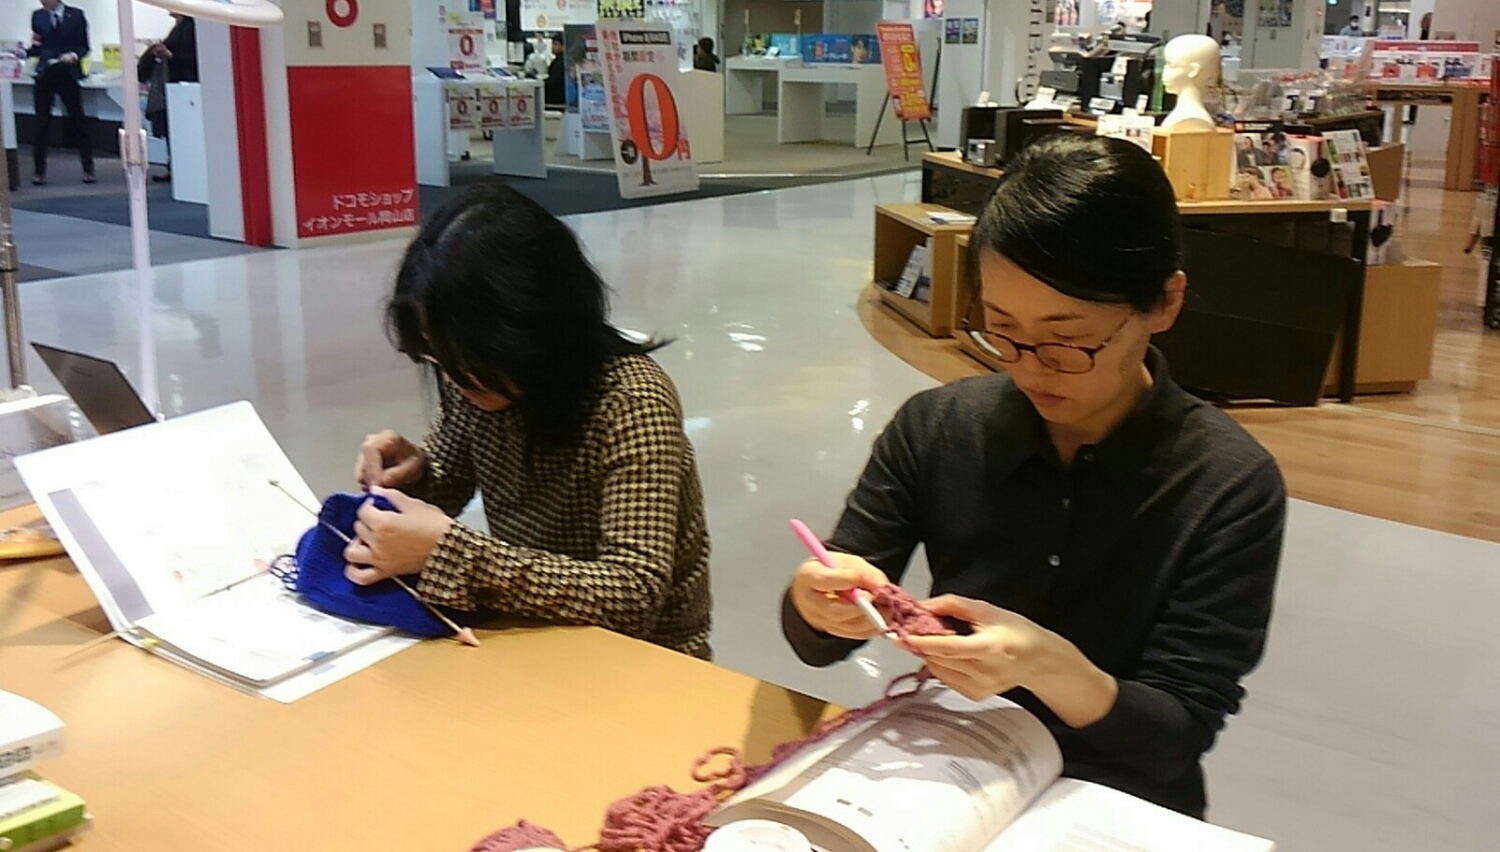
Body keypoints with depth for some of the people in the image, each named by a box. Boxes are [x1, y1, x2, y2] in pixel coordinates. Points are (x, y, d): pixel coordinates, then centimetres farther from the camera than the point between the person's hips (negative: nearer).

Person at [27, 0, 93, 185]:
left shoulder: (76, 15, 1)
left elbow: (84, 46, 1)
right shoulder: (38, 16, 8)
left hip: (68, 74, -2)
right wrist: (24, 52, -8)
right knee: (42, 123, 0)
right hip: (45, 74, 2)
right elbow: (37, 47, 11)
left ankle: (88, 169, 8)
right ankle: (39, 171, 6)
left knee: (77, 121, 1)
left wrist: (74, 55, -19)